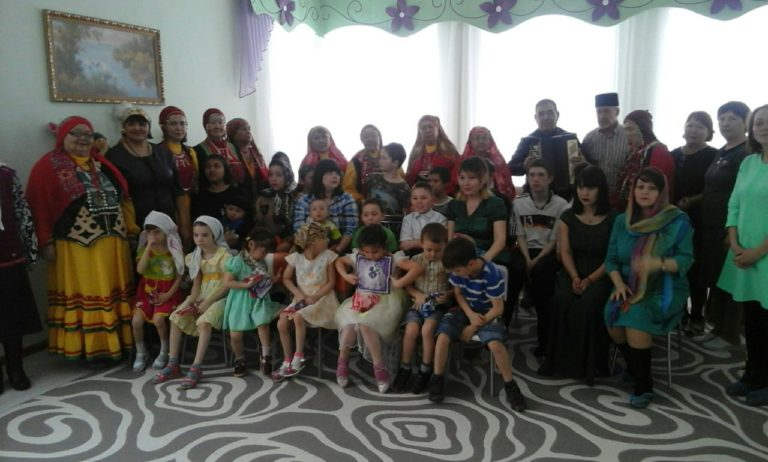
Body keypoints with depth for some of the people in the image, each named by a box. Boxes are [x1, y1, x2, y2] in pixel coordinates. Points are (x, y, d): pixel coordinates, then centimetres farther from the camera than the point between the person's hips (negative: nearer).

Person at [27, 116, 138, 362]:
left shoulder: (101, 164, 15)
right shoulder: (48, 166, -2)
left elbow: (122, 198, 16)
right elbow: (39, 205, -6)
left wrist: (132, 229, 11)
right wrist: (46, 242, -11)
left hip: (112, 243, 6)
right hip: (75, 246, -5)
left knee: (113, 293, 10)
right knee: (82, 296, 2)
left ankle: (114, 343, 21)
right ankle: (87, 347, 12)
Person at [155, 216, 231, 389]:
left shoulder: (224, 254, -11)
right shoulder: (196, 256, 9)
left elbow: (226, 284, -15)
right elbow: (196, 283, 9)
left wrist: (207, 302, -18)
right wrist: (192, 300, -10)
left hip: (220, 296, -7)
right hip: (202, 295, 7)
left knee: (204, 321, -32)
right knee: (176, 317, -13)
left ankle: (196, 368, -27)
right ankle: (173, 365, -7)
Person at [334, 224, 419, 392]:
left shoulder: (393, 259, -2)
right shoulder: (357, 257, 12)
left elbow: (417, 268, -13)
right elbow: (339, 261, 27)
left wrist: (400, 283, -18)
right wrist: (346, 275, 10)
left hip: (384, 302, -3)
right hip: (361, 300, 4)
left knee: (364, 323, -32)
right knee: (350, 324, -26)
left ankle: (378, 365, -18)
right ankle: (343, 360, -3)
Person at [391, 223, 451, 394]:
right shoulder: (416, 260, 5)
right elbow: (406, 284, 9)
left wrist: (448, 295, -16)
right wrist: (417, 294, -9)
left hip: (438, 305, -2)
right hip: (418, 303, 2)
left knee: (427, 329, -27)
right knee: (411, 330, -22)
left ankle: (425, 370, -9)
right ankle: (404, 369, -4)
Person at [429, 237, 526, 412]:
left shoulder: (493, 274, -26)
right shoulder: (457, 268, -12)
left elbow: (498, 308, -18)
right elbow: (458, 294, 1)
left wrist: (473, 327, -15)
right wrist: (470, 315, -15)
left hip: (487, 313, -3)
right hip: (465, 310, 4)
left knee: (495, 344, -31)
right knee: (443, 337, -23)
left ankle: (510, 386, -6)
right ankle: (437, 380, -1)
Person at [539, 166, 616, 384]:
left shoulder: (613, 220, 2)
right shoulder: (568, 217, 11)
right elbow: (565, 252, 4)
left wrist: (590, 280, -16)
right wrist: (575, 278, -13)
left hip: (601, 275, -2)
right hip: (572, 273, 2)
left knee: (588, 303, -32)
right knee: (562, 299, -29)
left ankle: (589, 363, -17)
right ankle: (563, 360, -17)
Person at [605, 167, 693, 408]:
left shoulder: (678, 221, -2)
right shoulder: (622, 221, 8)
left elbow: (686, 260, -7)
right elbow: (611, 258, 8)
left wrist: (658, 264, -28)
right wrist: (618, 283, -11)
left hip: (663, 289, -3)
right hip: (630, 287, 4)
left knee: (636, 317, -30)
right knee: (613, 317, -24)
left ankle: (644, 386, -9)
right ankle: (632, 368, 6)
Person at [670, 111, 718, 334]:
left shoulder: (714, 156, -2)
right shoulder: (674, 155, 12)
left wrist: (691, 202, -13)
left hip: (699, 221, -4)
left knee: (696, 269, 0)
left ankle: (697, 316, 13)